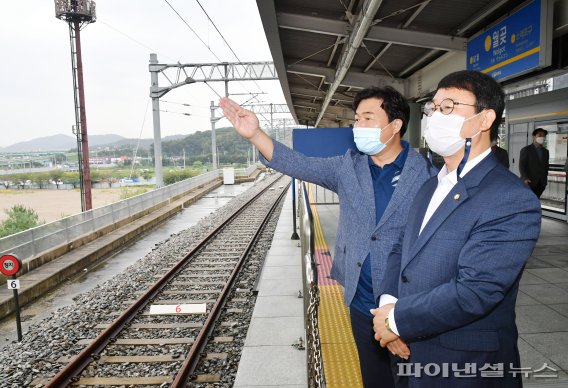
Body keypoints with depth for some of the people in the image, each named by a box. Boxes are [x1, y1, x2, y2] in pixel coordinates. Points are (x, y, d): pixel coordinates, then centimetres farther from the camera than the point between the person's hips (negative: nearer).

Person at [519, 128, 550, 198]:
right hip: (529, 182, -5)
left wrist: (545, 180, 13)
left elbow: (546, 166, 19)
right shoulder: (526, 150, -3)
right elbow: (521, 165, -8)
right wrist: (525, 178, -19)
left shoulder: (545, 151, 14)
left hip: (541, 183, 5)